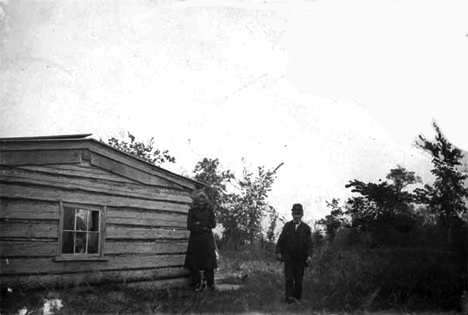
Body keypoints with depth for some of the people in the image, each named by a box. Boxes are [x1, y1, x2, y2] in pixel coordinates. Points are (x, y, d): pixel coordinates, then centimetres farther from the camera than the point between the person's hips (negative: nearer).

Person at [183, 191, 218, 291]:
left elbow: (213, 224, 3)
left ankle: (210, 284, -4)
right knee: (194, 262, -5)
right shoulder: (192, 211, 8)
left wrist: (200, 223, -5)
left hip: (207, 239, 0)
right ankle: (196, 285, 1)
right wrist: (204, 226, -9)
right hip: (195, 239, 0)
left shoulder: (209, 210, 10)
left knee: (209, 261, -8)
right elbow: (189, 226, 0)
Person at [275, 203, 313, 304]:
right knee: (289, 278, -11)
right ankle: (289, 298, -17)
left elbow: (309, 244, -1)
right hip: (288, 257, 0)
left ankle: (297, 298, 16)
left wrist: (309, 256, -13)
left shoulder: (306, 228, 4)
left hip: (300, 258, 0)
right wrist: (278, 252, -2)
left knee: (298, 279, 5)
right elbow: (281, 240, 6)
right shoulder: (287, 226, 7)